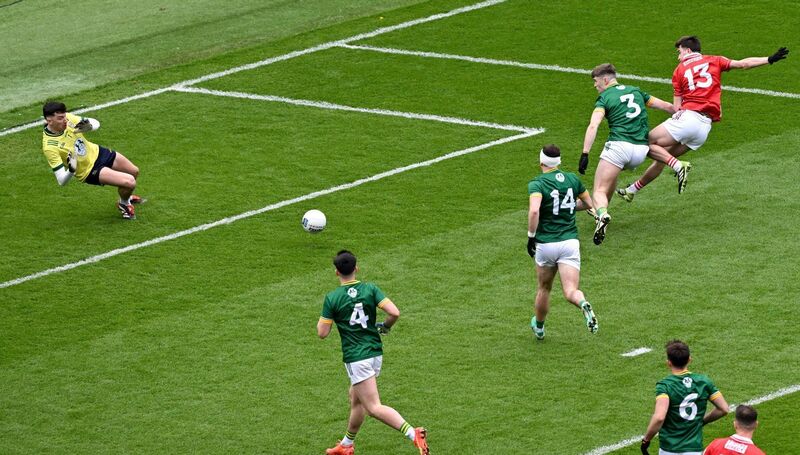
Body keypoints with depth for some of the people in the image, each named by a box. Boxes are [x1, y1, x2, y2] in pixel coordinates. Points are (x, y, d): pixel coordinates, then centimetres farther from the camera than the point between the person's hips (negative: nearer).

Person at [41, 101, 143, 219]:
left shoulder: (67, 118, -17)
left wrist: (89, 126, -28)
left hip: (96, 152, 7)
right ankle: (124, 205, 18)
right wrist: (71, 170, -50)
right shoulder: (49, 146, -33)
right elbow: (62, 181, -29)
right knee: (130, 182, -17)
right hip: (90, 171, -7)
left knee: (134, 172, 21)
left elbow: (96, 123, -3)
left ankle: (126, 197, 53)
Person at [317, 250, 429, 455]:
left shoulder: (332, 298, -9)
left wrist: (322, 319, 15)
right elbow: (394, 313, -11)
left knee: (374, 408, -10)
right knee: (356, 399, 24)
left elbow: (322, 332, -6)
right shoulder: (370, 289, -1)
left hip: (355, 358, -6)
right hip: (375, 352, 6)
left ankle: (413, 434, -28)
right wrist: (385, 327, 10)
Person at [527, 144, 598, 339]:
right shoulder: (572, 179, 7)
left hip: (545, 244, -2)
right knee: (570, 291, -5)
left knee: (544, 289, 21)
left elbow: (534, 210, -25)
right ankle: (584, 305, -39)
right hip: (570, 241, 2)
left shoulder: (536, 184, -8)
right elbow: (589, 204, 19)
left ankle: (538, 327, 38)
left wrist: (530, 237, -14)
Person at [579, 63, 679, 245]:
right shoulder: (635, 91, 20)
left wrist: (585, 154, -16)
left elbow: (593, 126, -10)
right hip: (641, 151, 5)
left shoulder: (604, 98, 5)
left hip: (618, 146, -5)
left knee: (599, 191, -4)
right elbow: (665, 106, 24)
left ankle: (602, 214, -38)